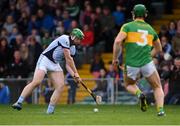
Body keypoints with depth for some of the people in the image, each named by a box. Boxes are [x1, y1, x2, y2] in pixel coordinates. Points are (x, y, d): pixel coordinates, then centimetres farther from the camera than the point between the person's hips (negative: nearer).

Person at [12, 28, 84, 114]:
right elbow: (68, 58, -15)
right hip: (45, 60, -9)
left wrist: (74, 75, -5)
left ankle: (50, 110, -6)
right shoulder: (64, 39, -13)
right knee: (36, 82, -24)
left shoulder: (73, 48, 15)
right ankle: (19, 102, -23)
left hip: (55, 65, 9)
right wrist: (76, 73, -12)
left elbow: (68, 64, 13)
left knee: (60, 85, -8)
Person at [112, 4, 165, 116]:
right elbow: (158, 49, 28)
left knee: (129, 85, 27)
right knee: (158, 88, 16)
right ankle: (160, 109, -9)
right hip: (147, 63, 1)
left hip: (131, 65, -1)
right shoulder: (150, 29, 16)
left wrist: (115, 58, 0)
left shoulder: (128, 26, 4)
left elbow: (118, 41, -11)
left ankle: (139, 94, -6)